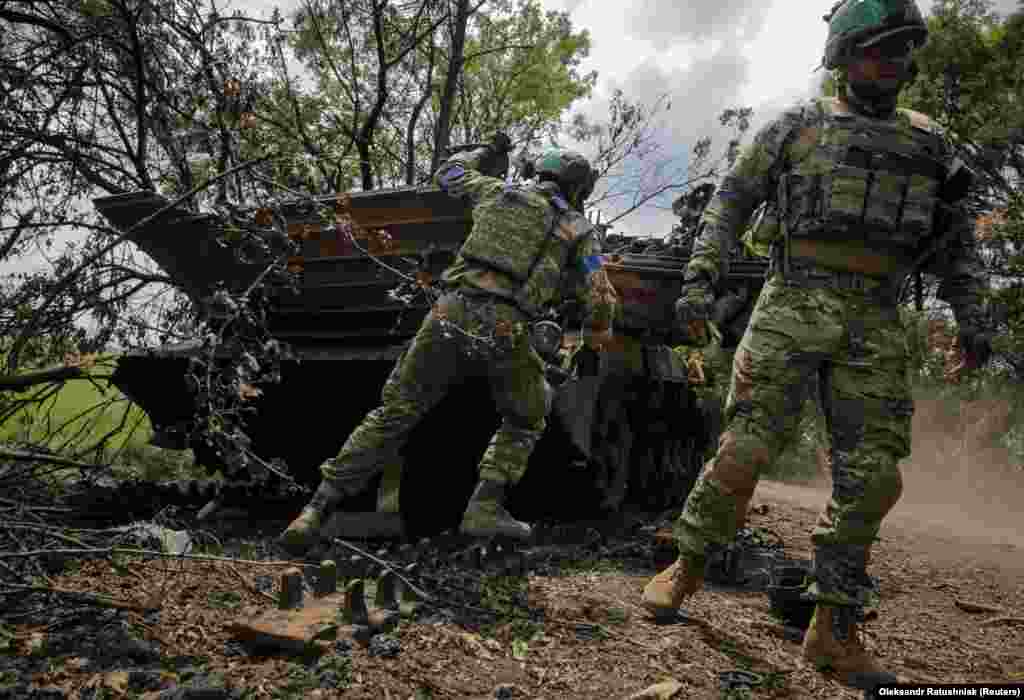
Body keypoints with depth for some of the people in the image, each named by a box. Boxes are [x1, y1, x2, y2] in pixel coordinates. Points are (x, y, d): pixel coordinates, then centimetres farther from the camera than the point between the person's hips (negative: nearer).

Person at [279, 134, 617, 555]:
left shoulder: (498, 191, 21)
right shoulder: (580, 230, 15)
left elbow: (448, 173, 39)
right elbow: (599, 298, 10)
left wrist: (489, 152, 54)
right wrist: (599, 331, 30)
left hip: (451, 314, 3)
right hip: (504, 331, -2)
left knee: (395, 413, 10)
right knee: (526, 418, 24)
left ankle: (317, 510, 7)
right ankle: (485, 507, 10)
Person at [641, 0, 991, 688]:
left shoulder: (930, 144, 18)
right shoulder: (796, 127, 9)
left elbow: (956, 241, 19)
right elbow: (731, 202, 9)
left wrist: (972, 316, 5)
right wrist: (701, 278, -3)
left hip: (875, 327, 3)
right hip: (793, 307, -3)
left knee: (872, 477, -2)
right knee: (746, 450, -10)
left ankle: (835, 629, 9)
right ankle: (685, 570, 10)